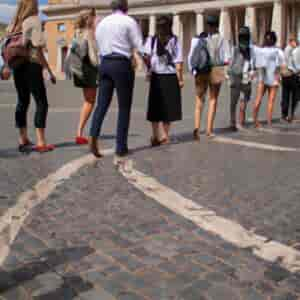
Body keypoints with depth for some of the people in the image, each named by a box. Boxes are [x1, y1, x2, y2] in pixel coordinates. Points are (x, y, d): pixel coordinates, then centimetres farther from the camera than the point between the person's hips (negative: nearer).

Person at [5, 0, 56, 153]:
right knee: (42, 103, -1)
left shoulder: (13, 24, 14)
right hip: (31, 66, -7)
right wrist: (50, 71, -10)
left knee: (22, 102, 14)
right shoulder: (34, 21, -5)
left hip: (17, 66, 7)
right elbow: (38, 49, -12)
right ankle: (41, 142, -5)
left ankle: (23, 140, 20)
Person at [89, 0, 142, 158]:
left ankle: (93, 136, -21)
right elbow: (139, 47, -5)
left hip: (104, 64, 5)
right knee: (124, 107, 2)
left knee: (102, 104, 3)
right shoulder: (129, 21, -2)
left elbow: (100, 48, 15)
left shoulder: (101, 23, 16)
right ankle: (121, 148, 3)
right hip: (122, 64, -5)